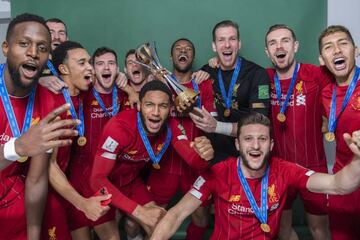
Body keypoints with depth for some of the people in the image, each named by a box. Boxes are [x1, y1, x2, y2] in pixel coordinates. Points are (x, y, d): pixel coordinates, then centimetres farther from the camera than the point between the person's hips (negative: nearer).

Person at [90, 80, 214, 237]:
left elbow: (194, 162, -23)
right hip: (106, 184, -4)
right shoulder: (119, 127, -34)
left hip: (131, 181, 4)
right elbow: (97, 179, -32)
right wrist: (138, 211, -37)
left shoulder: (171, 126, -18)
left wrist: (203, 156, -48)